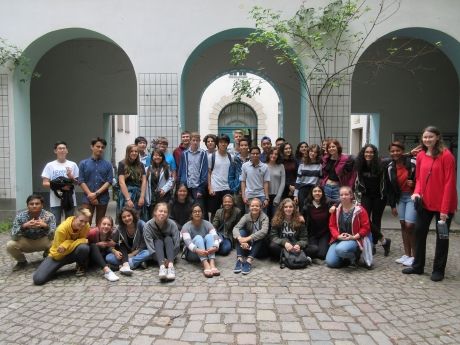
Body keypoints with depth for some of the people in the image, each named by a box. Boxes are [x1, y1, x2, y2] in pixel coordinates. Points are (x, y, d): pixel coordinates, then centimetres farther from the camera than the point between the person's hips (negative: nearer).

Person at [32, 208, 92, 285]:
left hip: (72, 253, 2)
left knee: (84, 247, -34)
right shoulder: (62, 229, -28)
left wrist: (67, 244, -31)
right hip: (58, 256, -2)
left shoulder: (86, 226, -19)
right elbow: (59, 253, -22)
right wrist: (79, 241, -29)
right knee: (38, 279, -22)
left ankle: (81, 267, -2)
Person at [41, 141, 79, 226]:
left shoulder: (73, 165, 5)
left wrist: (71, 178, -12)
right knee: (55, 224, 4)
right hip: (55, 201, -2)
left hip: (70, 199, 2)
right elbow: (45, 183, -3)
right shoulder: (50, 165, 0)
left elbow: (78, 182, 8)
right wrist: (59, 186, -15)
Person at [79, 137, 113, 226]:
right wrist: (90, 195, -10)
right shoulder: (83, 163, 6)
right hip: (87, 198, -1)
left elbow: (109, 181, -2)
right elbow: (81, 181, 0)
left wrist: (96, 193, -12)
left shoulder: (108, 165, 5)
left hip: (103, 198, 1)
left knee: (100, 224, 9)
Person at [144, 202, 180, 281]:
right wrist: (162, 260, -34)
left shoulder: (172, 224, -16)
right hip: (156, 254, 0)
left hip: (170, 253, 1)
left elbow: (177, 244, -18)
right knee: (158, 241, -27)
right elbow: (150, 245, -24)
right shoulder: (148, 226, -17)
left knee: (168, 239, -26)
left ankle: (171, 265, -48)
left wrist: (170, 260, -29)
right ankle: (162, 266, -52)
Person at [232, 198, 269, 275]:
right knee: (241, 231, -22)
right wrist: (241, 239, -41)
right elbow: (235, 228, -21)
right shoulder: (246, 217, -5)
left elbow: (264, 231, -30)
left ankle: (249, 261, -41)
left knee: (260, 236, -30)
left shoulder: (264, 217, -11)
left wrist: (248, 238, -40)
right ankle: (240, 259, -35)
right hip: (247, 246, 2)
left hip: (260, 247, -2)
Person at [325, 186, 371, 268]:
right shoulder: (336, 210, 6)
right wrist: (338, 236, -11)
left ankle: (354, 257, -3)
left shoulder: (359, 210, -6)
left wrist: (354, 237, -16)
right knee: (330, 262, -13)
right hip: (338, 239, 4)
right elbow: (332, 225, 7)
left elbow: (366, 227, -6)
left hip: (353, 239, -4)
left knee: (341, 249, -37)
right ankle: (347, 257, 16)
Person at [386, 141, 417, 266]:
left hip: (412, 197, -6)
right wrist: (392, 205, 9)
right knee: (403, 225, 9)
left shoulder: (412, 163, -14)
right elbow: (389, 188, 9)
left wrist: (414, 184, -22)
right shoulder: (390, 167, 3)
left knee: (409, 226, -9)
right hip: (400, 197, 6)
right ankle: (407, 254, 19)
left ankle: (414, 256, 6)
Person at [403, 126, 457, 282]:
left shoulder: (446, 155, -13)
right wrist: (417, 192, -7)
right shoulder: (421, 156, 5)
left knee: (441, 237, 7)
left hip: (443, 205, -6)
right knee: (419, 232, 11)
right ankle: (418, 266, 26)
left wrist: (445, 208, -18)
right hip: (425, 203, 6)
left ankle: (438, 270, 20)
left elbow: (449, 182, -15)